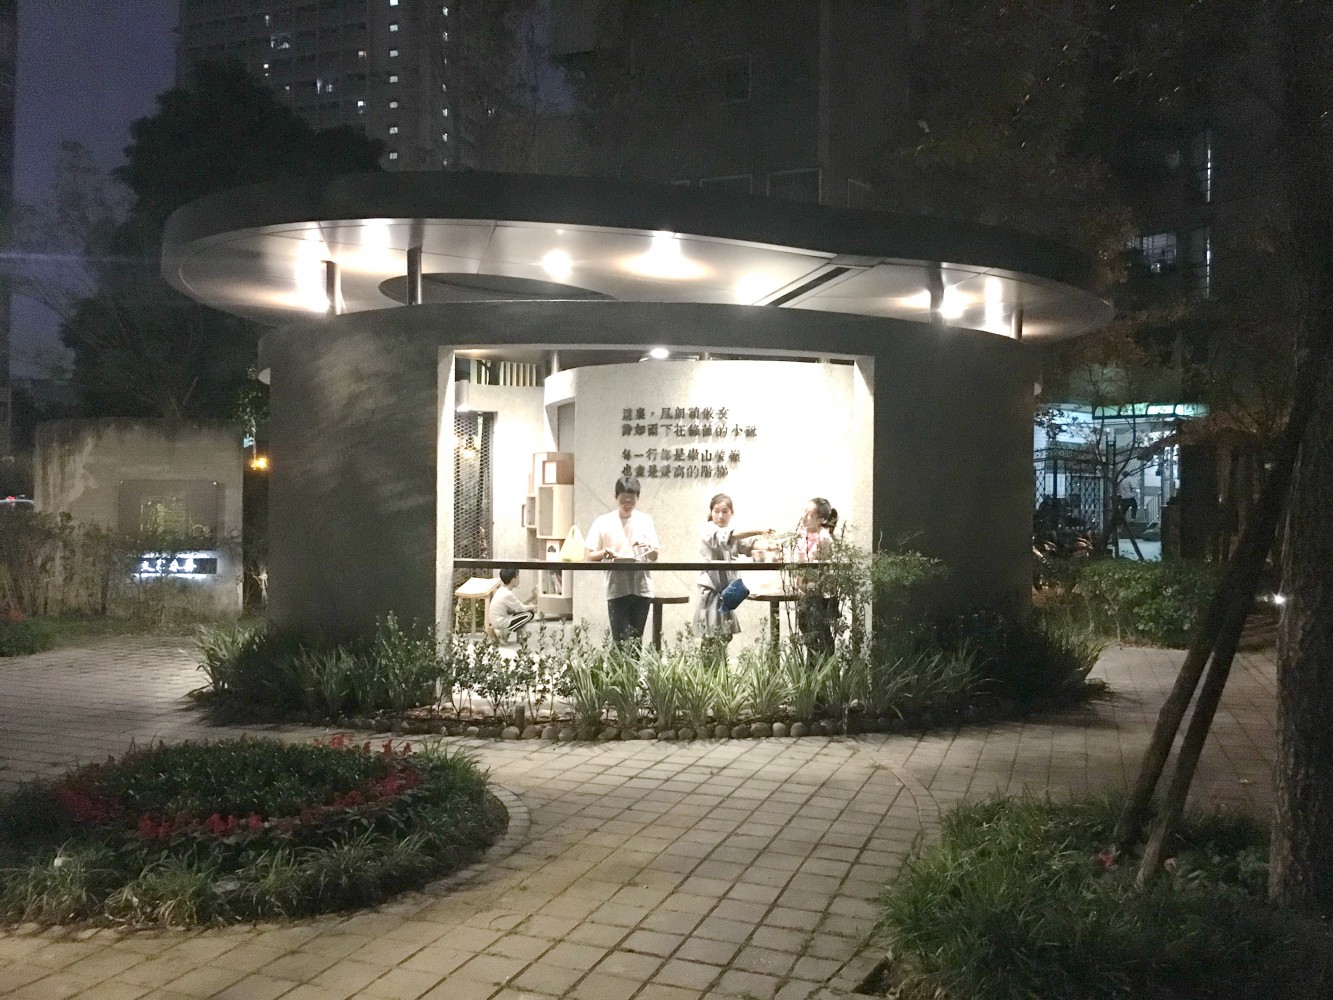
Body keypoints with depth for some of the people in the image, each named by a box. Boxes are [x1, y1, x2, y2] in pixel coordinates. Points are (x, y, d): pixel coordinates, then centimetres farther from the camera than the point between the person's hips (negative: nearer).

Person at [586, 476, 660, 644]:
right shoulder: (603, 522, 3)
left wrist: (649, 548, -13)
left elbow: (654, 557, 10)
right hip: (616, 590, -2)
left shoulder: (645, 520, 9)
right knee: (621, 639, -9)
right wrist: (603, 552, -17)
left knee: (637, 639, 6)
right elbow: (591, 555, 4)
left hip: (641, 588, 2)